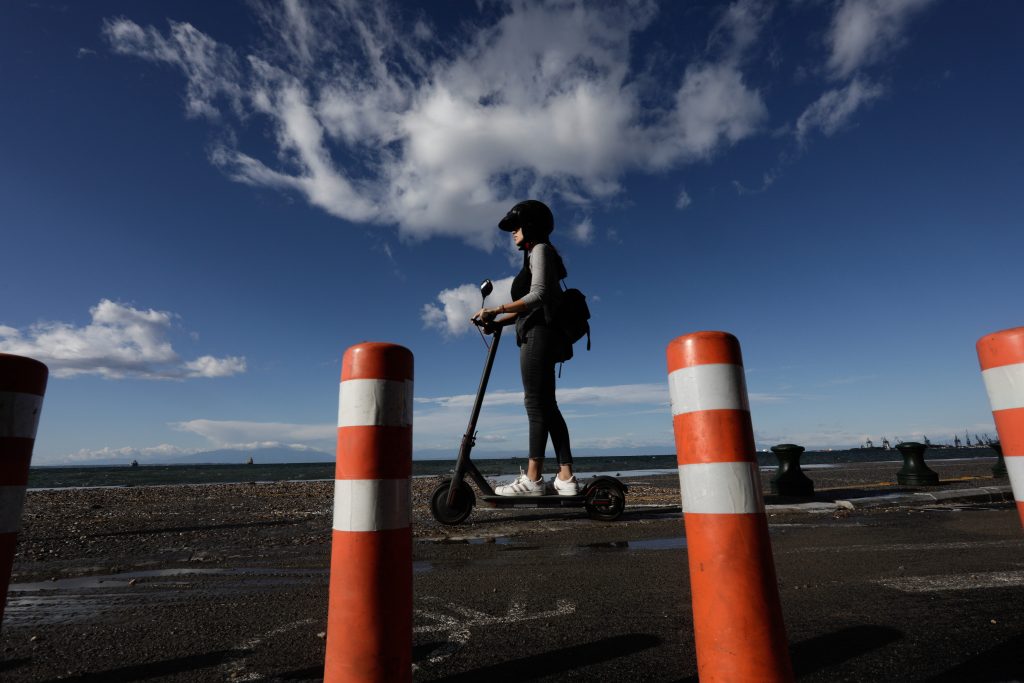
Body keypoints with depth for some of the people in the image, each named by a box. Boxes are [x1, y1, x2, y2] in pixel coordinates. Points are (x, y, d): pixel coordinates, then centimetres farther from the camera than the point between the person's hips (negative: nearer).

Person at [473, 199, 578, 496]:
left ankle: (532, 478, -9)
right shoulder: (534, 256, 27)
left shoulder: (540, 249, 0)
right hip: (538, 336, 10)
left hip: (539, 334, -10)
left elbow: (537, 296, -16)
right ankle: (566, 477, 5)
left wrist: (496, 310, -19)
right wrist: (498, 322, 8)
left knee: (536, 402, -11)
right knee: (546, 405, 5)